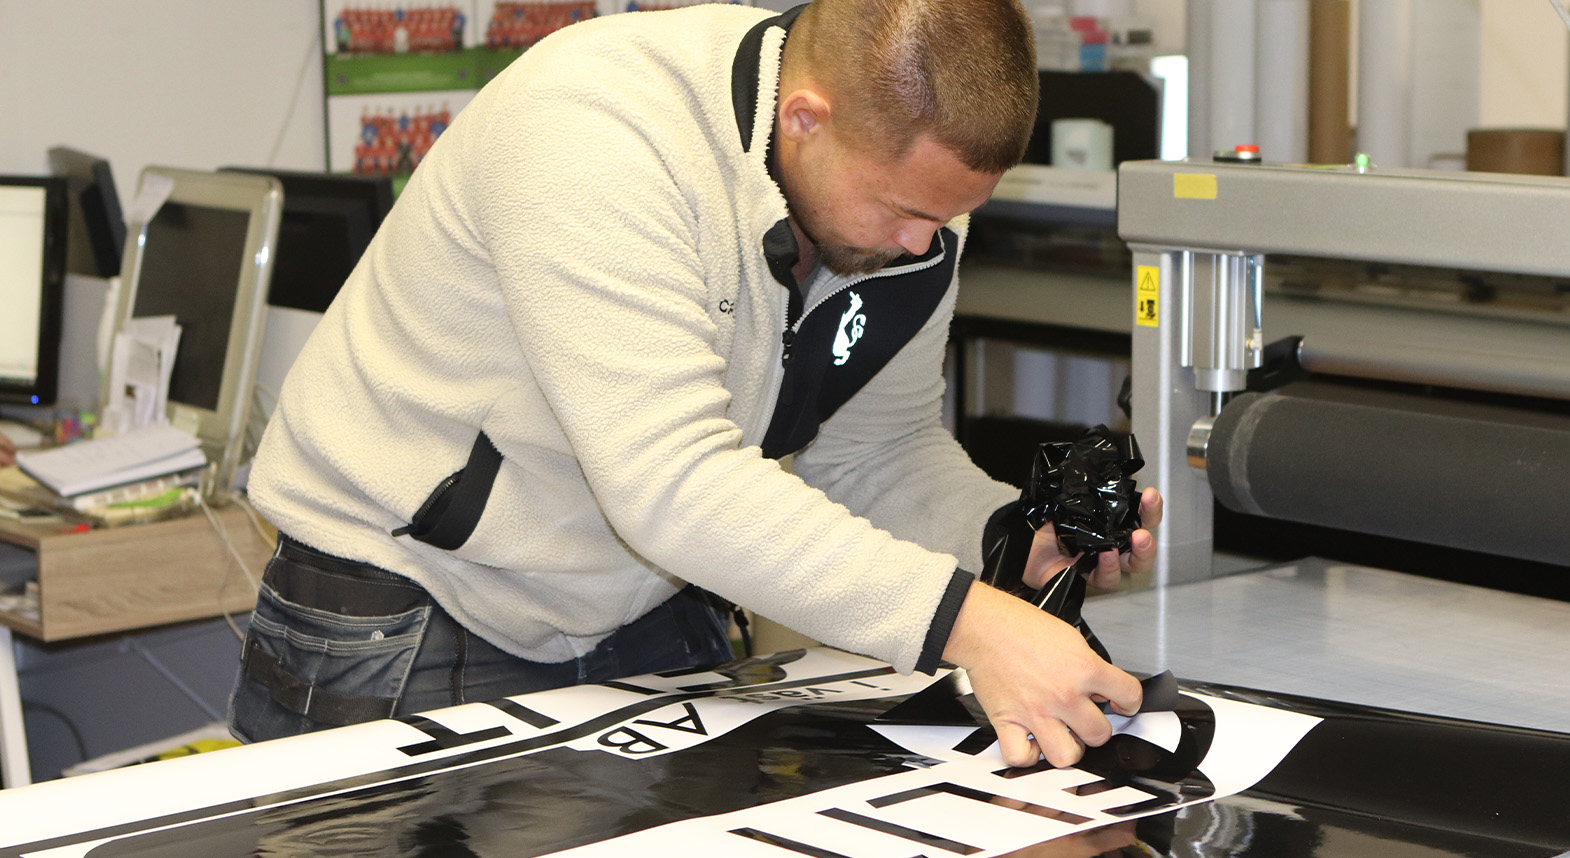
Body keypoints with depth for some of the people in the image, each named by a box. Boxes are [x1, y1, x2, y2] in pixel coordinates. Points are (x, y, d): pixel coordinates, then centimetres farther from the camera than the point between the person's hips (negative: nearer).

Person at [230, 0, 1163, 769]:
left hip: (646, 624, 6)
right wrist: (960, 619, -45)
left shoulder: (910, 183, -8)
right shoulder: (594, 132, -32)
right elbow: (670, 481, -40)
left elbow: (874, 449, 4)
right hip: (403, 624, -6)